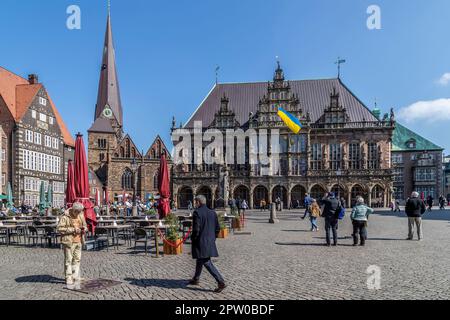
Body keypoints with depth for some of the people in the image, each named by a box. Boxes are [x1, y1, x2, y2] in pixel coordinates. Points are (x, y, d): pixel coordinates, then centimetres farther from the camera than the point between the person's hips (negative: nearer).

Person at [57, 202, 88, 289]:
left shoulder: (81, 215, 10)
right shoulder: (65, 217, -11)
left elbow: (85, 225, 22)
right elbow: (59, 228, -16)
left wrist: (85, 229, -2)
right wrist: (73, 229, -21)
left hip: (78, 241, 6)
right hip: (69, 242, -6)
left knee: (77, 260, 12)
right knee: (68, 260, -1)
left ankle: (75, 278, 23)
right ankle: (69, 279, 6)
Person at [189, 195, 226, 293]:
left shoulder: (197, 212, -14)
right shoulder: (213, 212, 8)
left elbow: (196, 229, -19)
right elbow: (218, 228, 10)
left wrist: (193, 240, -4)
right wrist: (213, 238, 18)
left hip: (201, 242, -8)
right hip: (210, 243, 8)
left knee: (207, 263, -5)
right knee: (200, 260, 24)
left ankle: (221, 282, -10)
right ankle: (196, 279, 39)